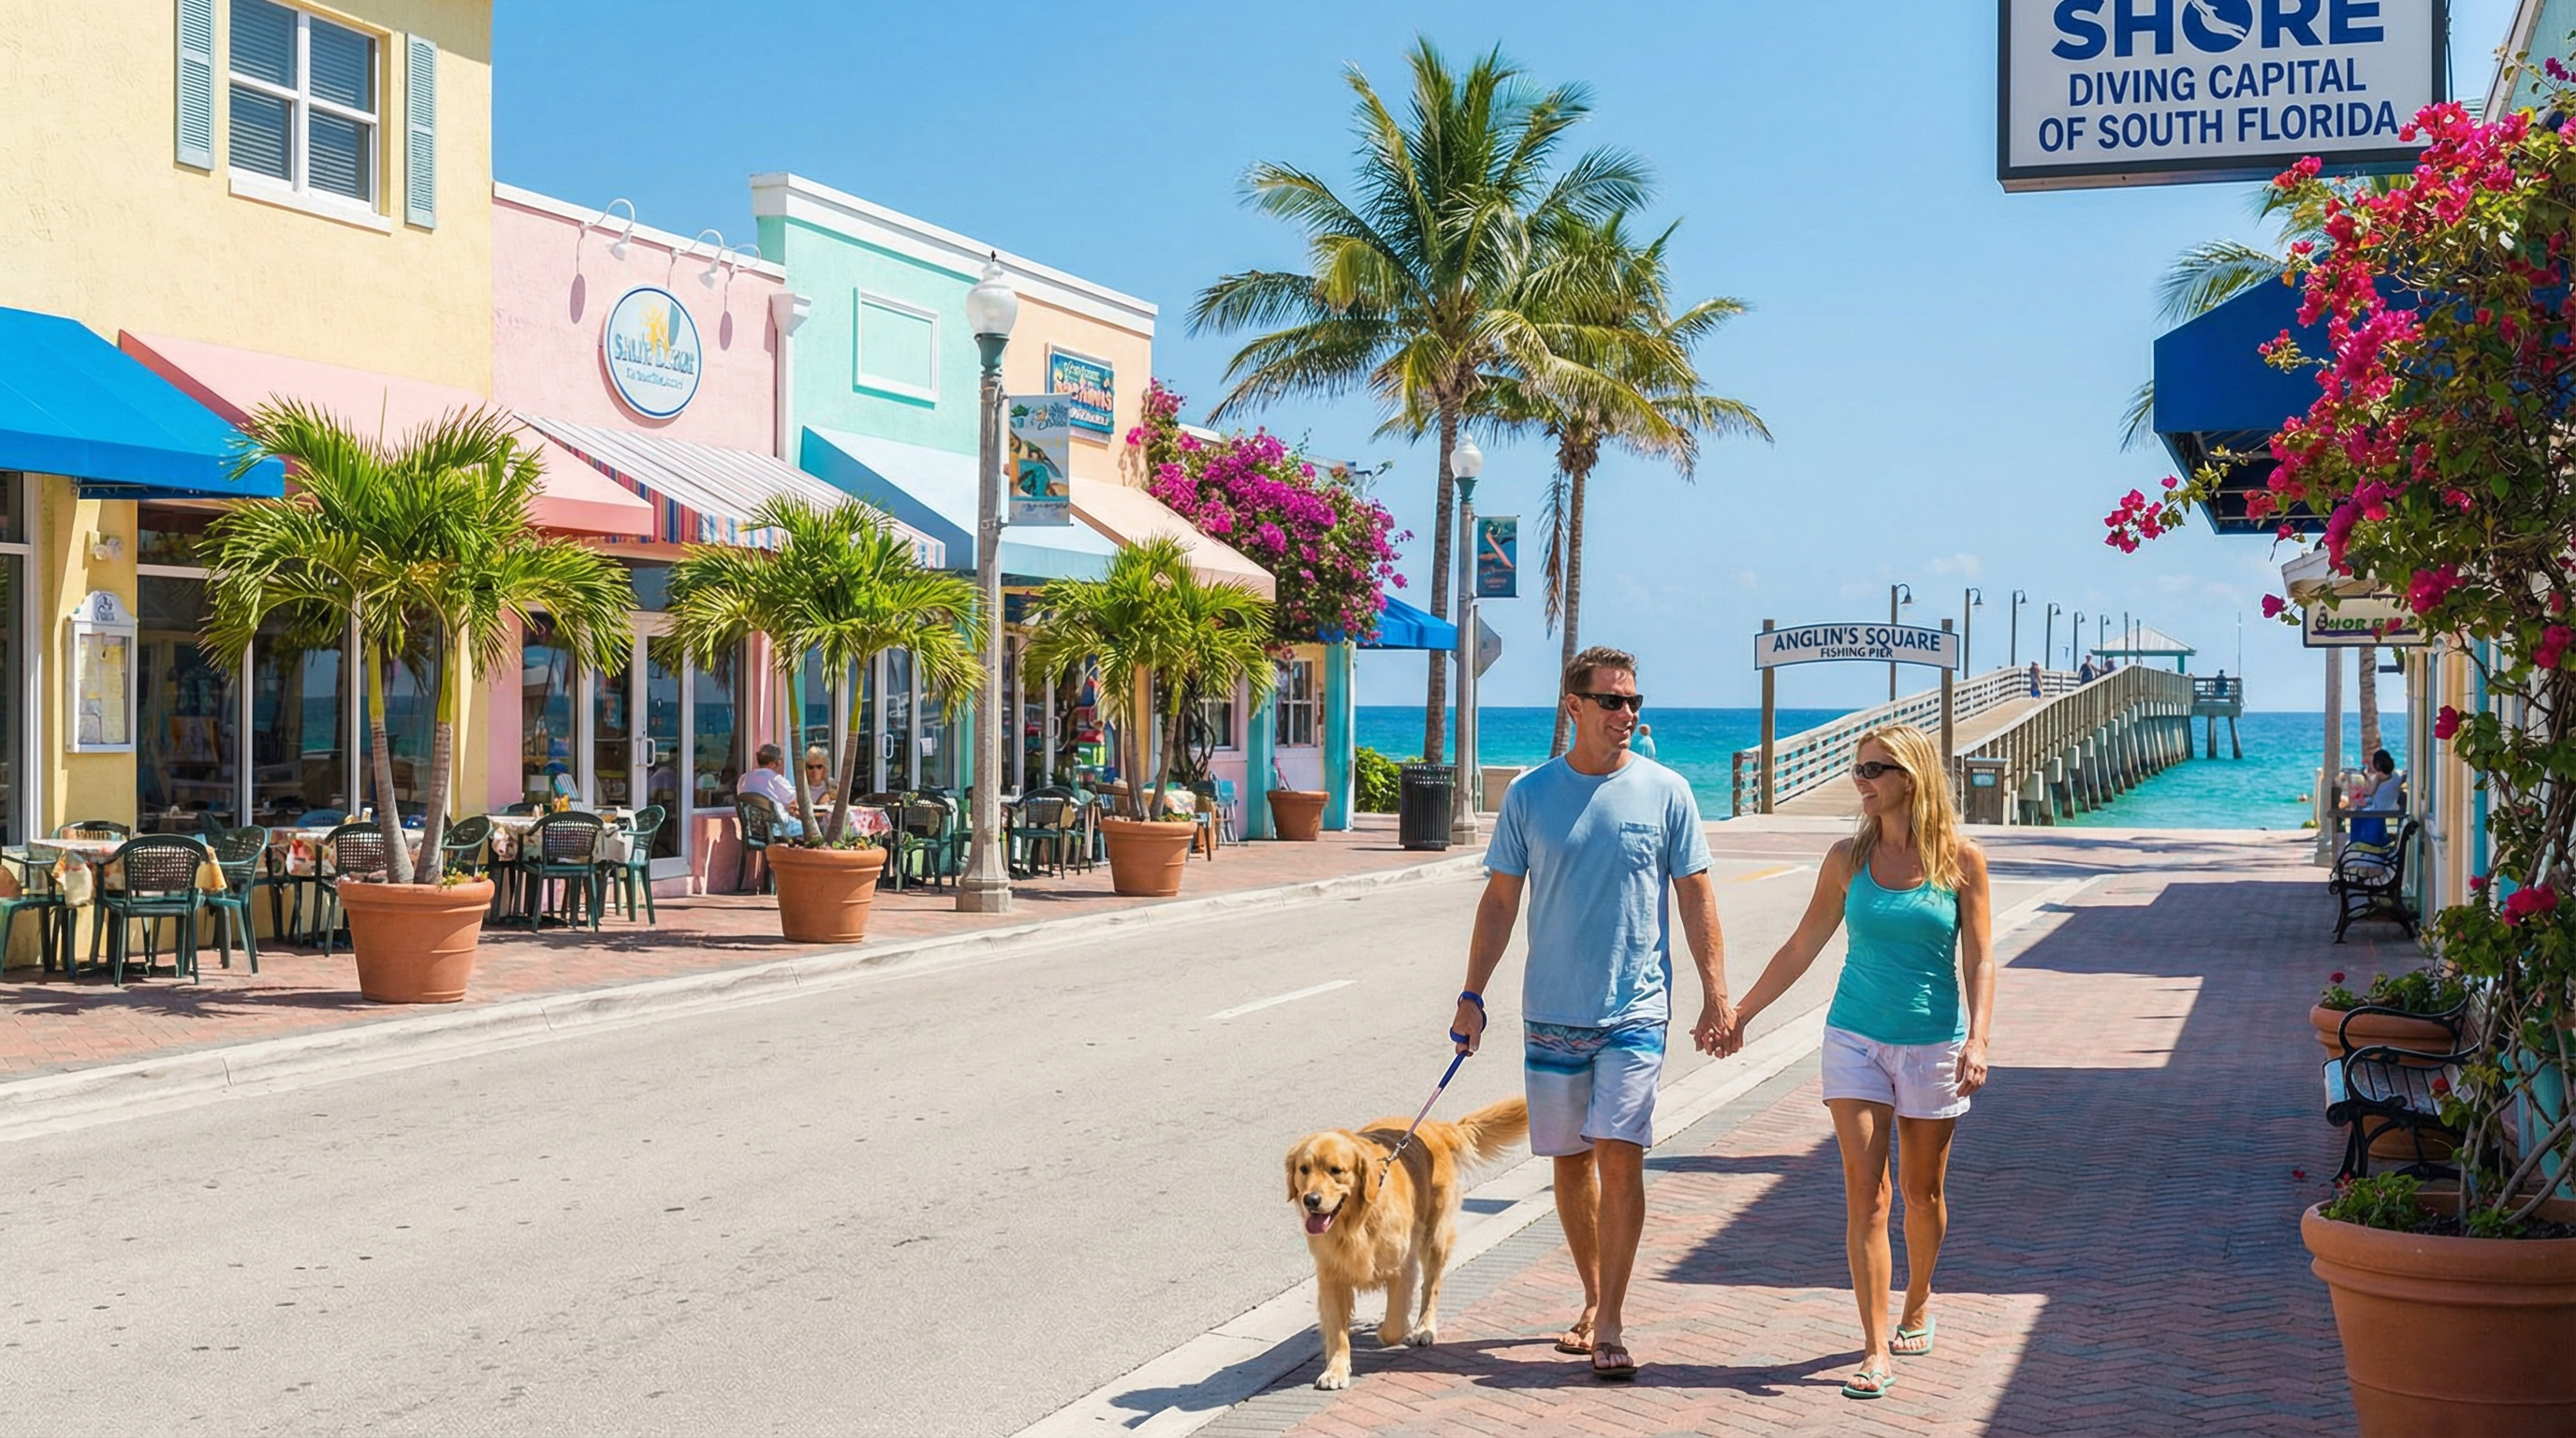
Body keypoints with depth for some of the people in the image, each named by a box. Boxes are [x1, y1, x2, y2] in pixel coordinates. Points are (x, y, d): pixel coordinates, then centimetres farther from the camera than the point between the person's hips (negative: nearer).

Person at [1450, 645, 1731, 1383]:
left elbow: (1696, 898, 3)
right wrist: (1472, 995, 2)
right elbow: (1500, 900, 6)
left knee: (1620, 1154, -11)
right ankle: (1594, 1301, 27)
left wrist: (1716, 996, -1)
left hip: (1635, 1012, -2)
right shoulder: (1529, 794, 2)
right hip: (1551, 1011, 2)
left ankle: (1610, 1324, -5)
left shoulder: (1665, 792, -1)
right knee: (1570, 1159, 10)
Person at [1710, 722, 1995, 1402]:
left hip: (1932, 1044, -1)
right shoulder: (1848, 859, 2)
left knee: (1923, 1192, 12)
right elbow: (1801, 948, 9)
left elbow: (1979, 960, -4)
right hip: (1855, 1039, 1)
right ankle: (1876, 1349, -4)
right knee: (1865, 1193, -6)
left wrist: (1977, 1039, -17)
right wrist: (1740, 1012, 10)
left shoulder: (1960, 859, -4)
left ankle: (1917, 1302, 38)